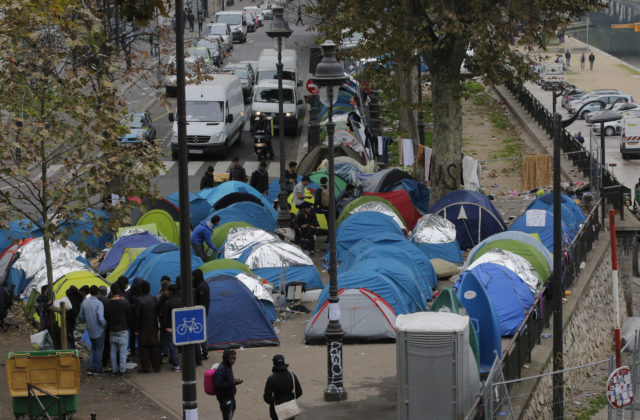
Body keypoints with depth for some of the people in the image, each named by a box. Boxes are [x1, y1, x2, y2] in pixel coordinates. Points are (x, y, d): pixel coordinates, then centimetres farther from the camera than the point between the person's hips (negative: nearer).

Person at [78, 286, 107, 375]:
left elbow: (80, 316, 5)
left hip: (90, 330, 5)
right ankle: (97, 370, 14)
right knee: (99, 349, 8)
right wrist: (105, 324, -8)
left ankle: (90, 369, 14)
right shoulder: (99, 303, -20)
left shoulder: (84, 302, -2)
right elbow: (100, 318, -27)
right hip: (99, 330, -5)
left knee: (93, 348, 19)